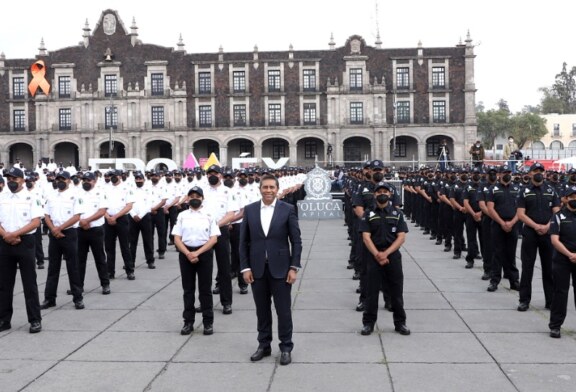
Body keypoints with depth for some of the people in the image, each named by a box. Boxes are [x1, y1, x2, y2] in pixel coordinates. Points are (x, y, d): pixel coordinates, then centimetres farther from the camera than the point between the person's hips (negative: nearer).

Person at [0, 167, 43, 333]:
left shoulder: (31, 198, -3)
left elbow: (36, 222, -11)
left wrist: (14, 234, -17)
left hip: (25, 242, -4)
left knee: (29, 283, 0)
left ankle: (35, 320, 6)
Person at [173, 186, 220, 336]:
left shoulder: (209, 216, 2)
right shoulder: (182, 216, 6)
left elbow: (214, 239, -4)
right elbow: (177, 238, 2)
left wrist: (197, 253, -14)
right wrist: (188, 253, -12)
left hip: (204, 253, -2)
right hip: (186, 253, 2)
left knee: (205, 289, 3)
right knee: (188, 289, 8)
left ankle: (208, 322, 11)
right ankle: (188, 322, 16)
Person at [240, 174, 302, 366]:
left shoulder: (288, 209, -4)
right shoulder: (249, 210, 3)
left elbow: (296, 241, -2)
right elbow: (243, 241, 5)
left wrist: (294, 267, -8)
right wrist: (245, 267, -1)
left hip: (280, 268, -2)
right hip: (257, 269, 2)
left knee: (283, 310, 5)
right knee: (262, 310, 12)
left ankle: (286, 348, 17)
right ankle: (264, 345, 25)